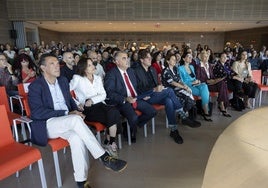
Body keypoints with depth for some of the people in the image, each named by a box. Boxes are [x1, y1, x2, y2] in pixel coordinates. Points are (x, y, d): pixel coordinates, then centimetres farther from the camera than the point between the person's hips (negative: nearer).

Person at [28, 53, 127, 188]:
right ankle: (105, 158, -31)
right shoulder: (35, 86, -5)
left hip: (66, 123, 5)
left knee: (76, 137, -31)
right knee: (76, 119, -35)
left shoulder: (63, 81, 14)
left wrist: (75, 111, -3)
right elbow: (36, 113, -15)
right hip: (47, 125, -4)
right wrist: (67, 113, -20)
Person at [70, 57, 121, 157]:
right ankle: (111, 141, -6)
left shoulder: (98, 78, 17)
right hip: (87, 109, -4)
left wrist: (92, 100, -10)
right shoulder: (77, 78, 4)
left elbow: (103, 95, 8)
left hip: (99, 104, 4)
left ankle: (111, 142, -17)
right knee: (113, 117, -27)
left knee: (114, 112, -30)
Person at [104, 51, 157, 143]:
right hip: (121, 102, -7)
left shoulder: (130, 71, 16)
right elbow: (109, 93, -15)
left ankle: (133, 125, 14)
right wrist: (125, 99, -24)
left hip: (135, 98, 7)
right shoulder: (111, 74, -8)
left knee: (152, 111, -7)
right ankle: (132, 134, 5)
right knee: (133, 117, -31)